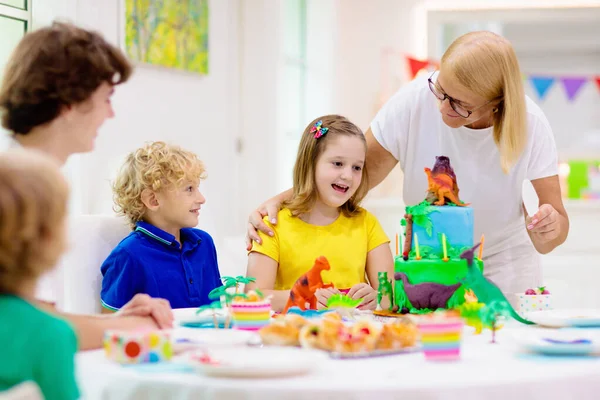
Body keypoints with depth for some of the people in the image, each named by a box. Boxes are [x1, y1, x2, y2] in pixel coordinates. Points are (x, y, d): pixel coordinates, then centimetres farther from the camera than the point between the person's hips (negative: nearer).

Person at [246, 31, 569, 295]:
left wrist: (549, 230, -40)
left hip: (503, 267, 0)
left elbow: (556, 217, -16)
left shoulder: (528, 124, -19)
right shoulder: (413, 102, -22)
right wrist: (281, 199, -28)